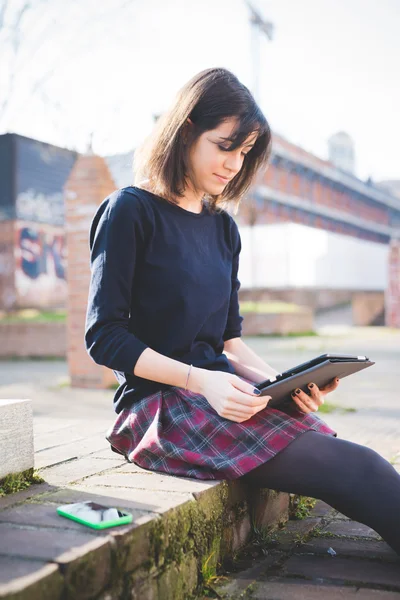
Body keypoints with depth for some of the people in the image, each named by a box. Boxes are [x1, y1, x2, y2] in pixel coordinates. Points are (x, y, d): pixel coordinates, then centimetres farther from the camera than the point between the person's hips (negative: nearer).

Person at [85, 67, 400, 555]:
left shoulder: (222, 227, 17)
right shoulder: (130, 211, -3)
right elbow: (104, 336, -9)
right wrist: (199, 381, -19)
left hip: (221, 391, 7)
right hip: (159, 402, -6)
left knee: (361, 467, -19)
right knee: (357, 471, -23)